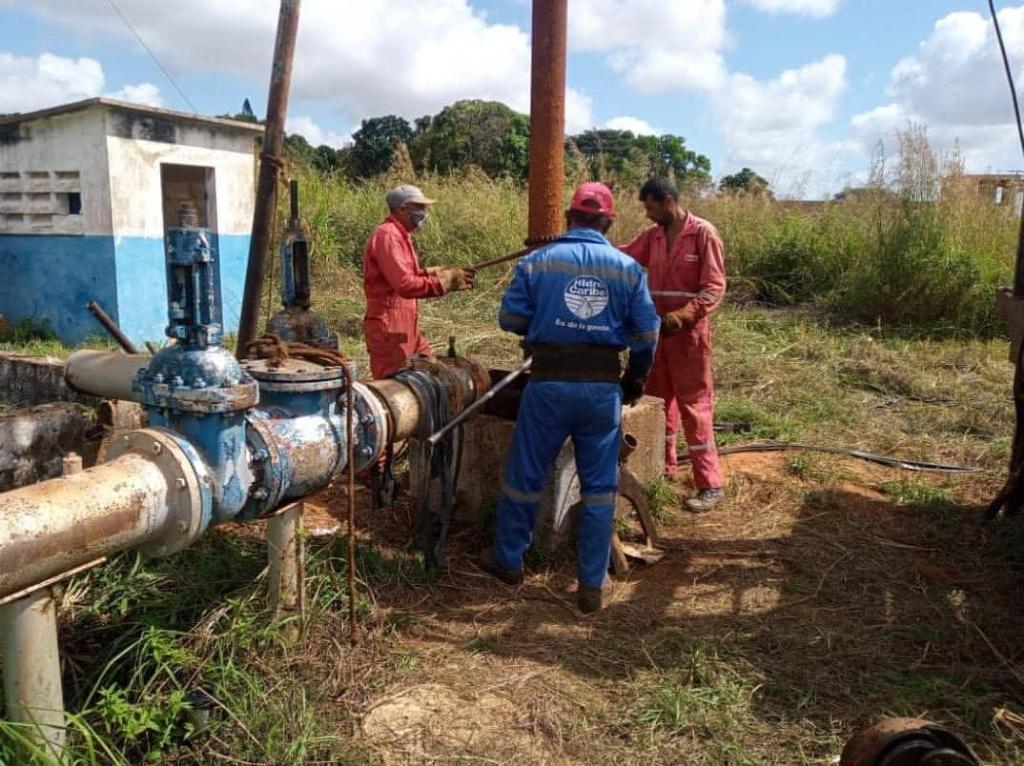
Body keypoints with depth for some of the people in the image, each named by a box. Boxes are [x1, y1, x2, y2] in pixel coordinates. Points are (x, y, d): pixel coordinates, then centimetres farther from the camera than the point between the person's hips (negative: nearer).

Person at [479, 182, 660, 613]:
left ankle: (508, 561, 33)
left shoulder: (536, 261, -1)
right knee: (599, 487, 11)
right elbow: (647, 335, 4)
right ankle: (592, 586, 18)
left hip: (549, 385, -1)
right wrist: (635, 380, 19)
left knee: (525, 476, 15)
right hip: (604, 388, 1)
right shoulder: (628, 268, 3)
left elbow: (509, 320, 0)